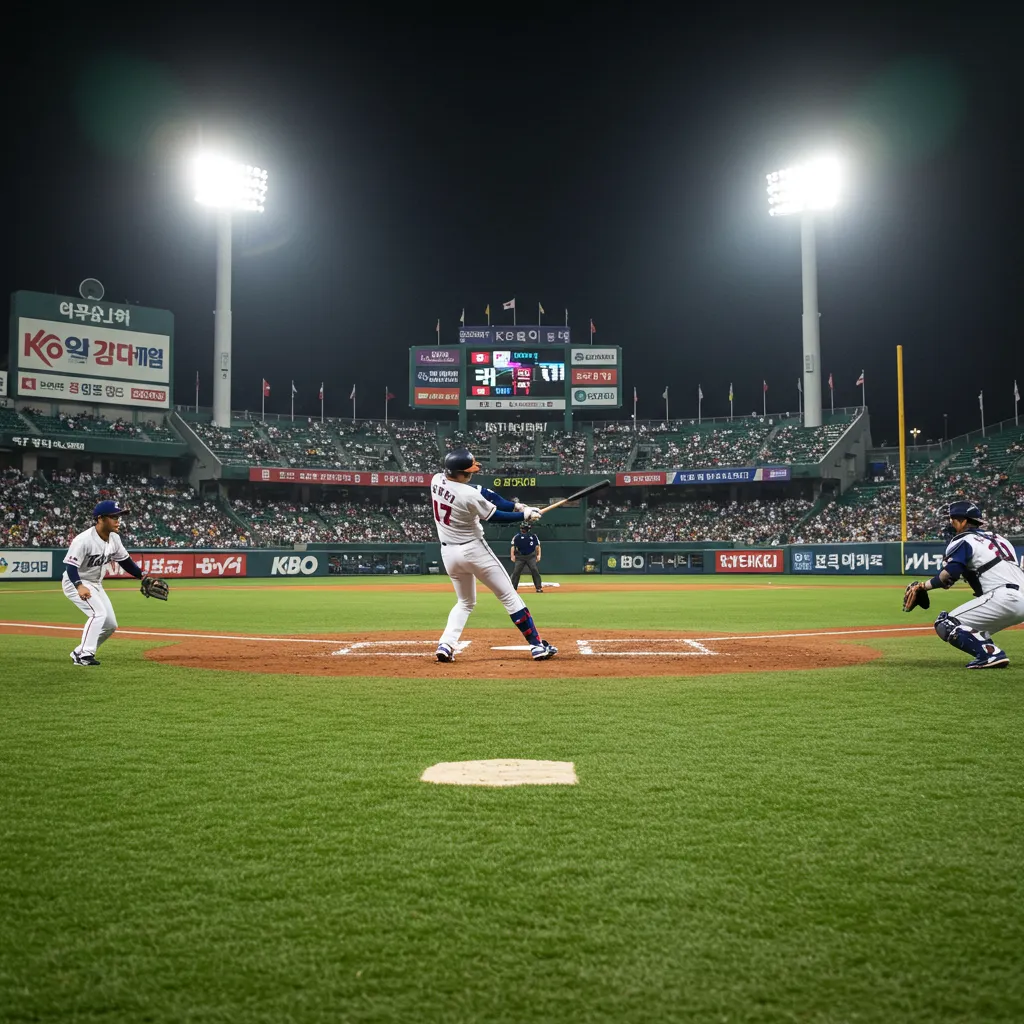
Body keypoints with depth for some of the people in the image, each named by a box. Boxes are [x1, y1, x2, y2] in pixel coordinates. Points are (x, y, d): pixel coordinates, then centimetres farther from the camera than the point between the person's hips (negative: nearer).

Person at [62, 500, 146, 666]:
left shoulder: (115, 538, -5)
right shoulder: (84, 540, -28)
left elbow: (125, 560, 8)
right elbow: (71, 566, -30)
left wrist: (142, 576, 3)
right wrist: (79, 586, -46)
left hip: (96, 585, 8)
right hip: (75, 583, -8)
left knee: (111, 624, 6)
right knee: (98, 613, -26)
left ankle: (80, 652, 20)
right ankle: (85, 654, -20)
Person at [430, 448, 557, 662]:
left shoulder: (436, 480, -2)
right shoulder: (469, 495, -25)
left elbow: (483, 493, 0)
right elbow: (495, 516, -10)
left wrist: (516, 505, 0)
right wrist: (525, 516, 1)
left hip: (448, 552, 7)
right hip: (473, 550, -7)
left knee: (465, 602, 22)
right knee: (509, 597, 3)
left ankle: (445, 645, 2)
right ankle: (537, 645, 4)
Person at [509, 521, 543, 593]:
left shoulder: (533, 536, 6)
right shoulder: (517, 536, 3)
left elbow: (537, 546, 8)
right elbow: (513, 546, -2)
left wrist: (538, 555, -2)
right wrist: (512, 555, -14)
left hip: (531, 556, 0)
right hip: (520, 557, 0)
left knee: (535, 571, -11)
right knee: (516, 572, -4)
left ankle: (539, 588, -7)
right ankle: (513, 589, 5)